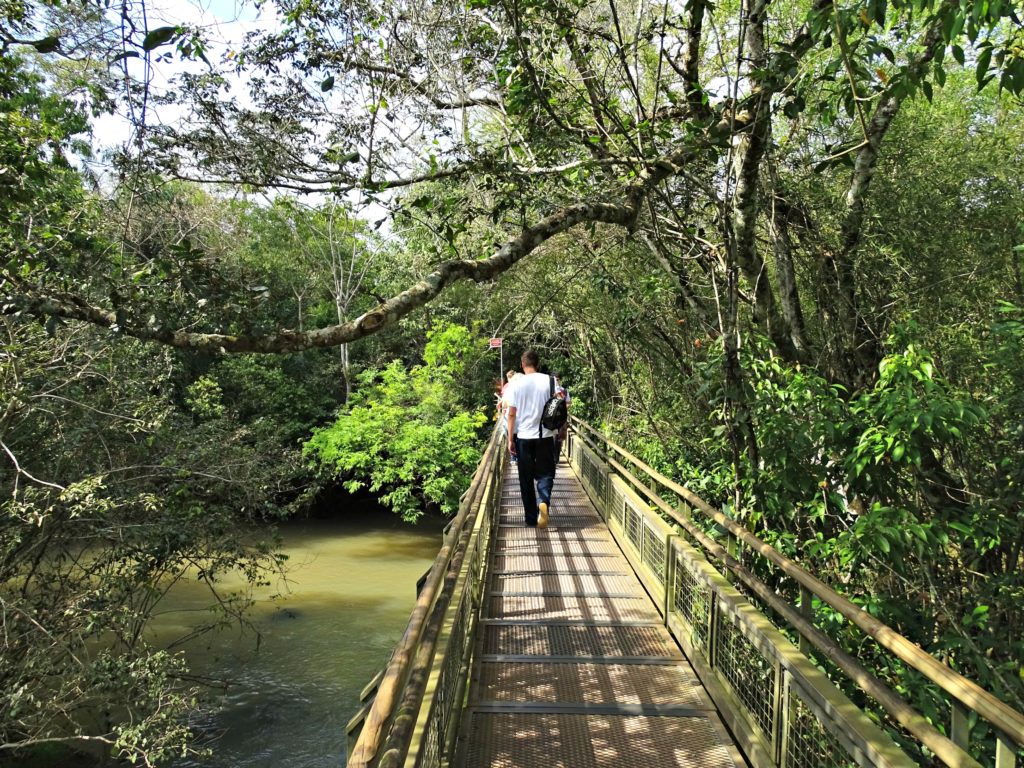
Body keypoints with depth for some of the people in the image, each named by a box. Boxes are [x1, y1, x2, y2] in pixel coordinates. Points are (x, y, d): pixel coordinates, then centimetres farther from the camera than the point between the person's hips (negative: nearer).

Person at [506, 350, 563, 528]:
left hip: (523, 437, 0)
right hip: (545, 436, 0)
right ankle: (543, 501, -19)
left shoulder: (516, 384, -3)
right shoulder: (549, 381, -2)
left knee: (526, 479, 10)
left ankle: (531, 518, 15)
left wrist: (510, 439, 1)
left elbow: (511, 414, -4)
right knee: (545, 473, 10)